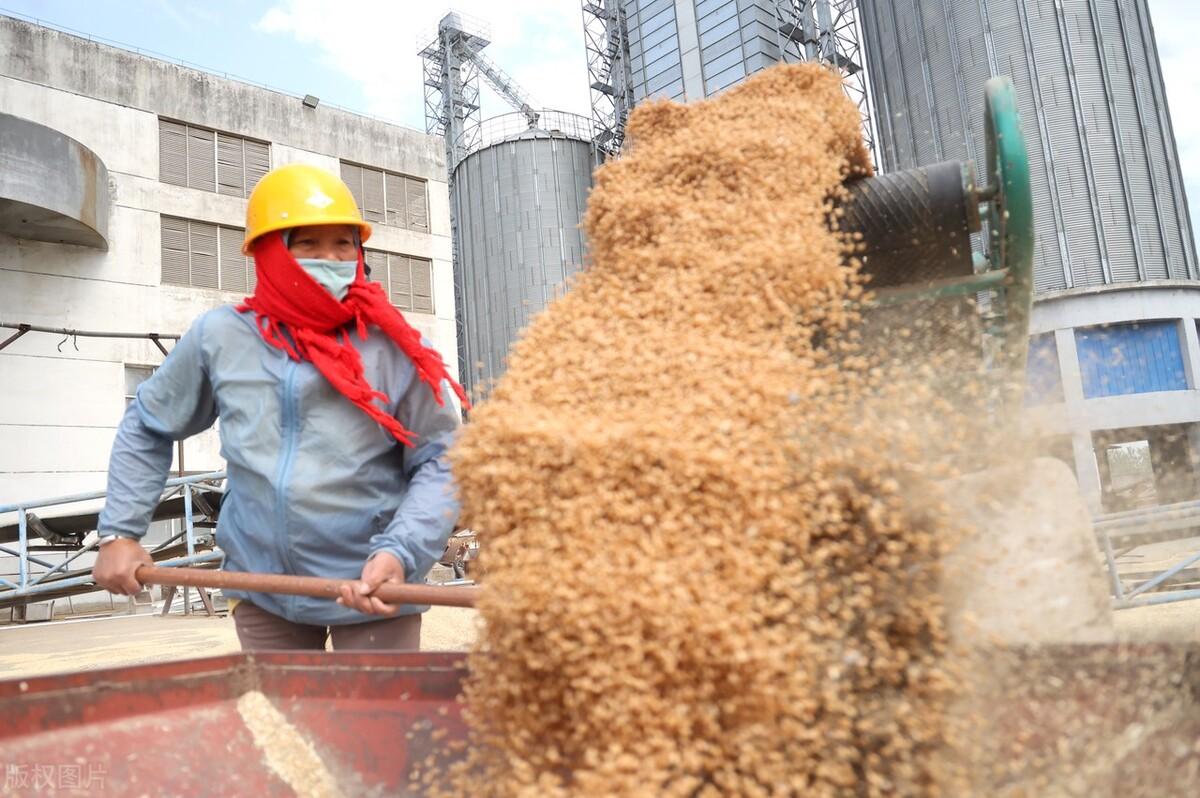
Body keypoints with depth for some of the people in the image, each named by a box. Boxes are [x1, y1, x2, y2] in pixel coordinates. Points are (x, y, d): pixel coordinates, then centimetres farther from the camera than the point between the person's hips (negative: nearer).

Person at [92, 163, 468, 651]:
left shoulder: (390, 346, -10)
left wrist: (399, 552, -23)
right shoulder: (219, 338, -2)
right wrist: (119, 532, 8)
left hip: (373, 592, -3)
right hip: (261, 589, 3)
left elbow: (440, 460, -9)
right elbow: (145, 429, 13)